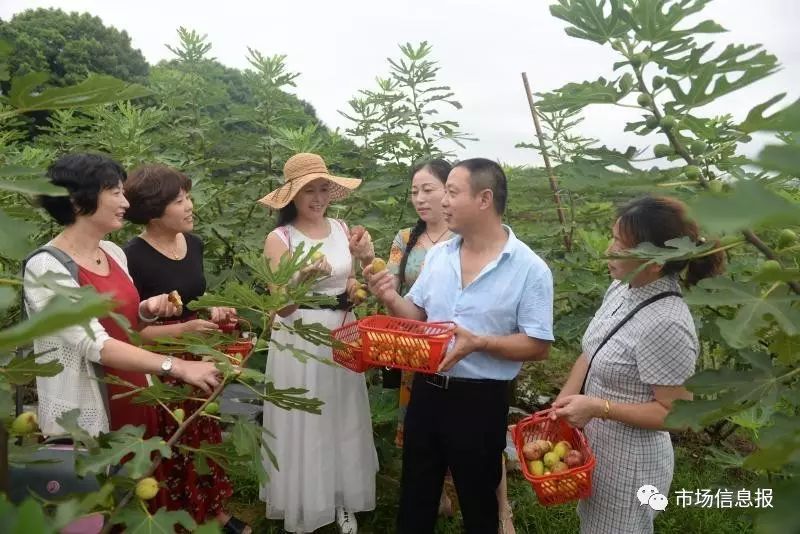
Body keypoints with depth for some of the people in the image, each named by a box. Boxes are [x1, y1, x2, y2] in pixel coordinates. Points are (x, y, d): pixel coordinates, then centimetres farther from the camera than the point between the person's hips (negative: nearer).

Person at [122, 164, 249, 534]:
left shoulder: (193, 243, 2)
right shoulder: (133, 257, -21)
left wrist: (213, 310, -1)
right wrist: (185, 329, -25)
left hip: (196, 359, 7)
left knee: (205, 438, 19)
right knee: (170, 449, 8)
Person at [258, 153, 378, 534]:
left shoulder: (342, 229, 1)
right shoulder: (279, 239, -11)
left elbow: (357, 284, 7)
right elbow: (282, 306, -15)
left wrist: (367, 261, -13)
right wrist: (306, 275, -33)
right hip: (299, 343, -4)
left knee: (343, 422, 16)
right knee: (304, 424, 8)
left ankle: (342, 502, 36)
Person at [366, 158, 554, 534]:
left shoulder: (530, 268, -14)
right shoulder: (438, 254, 2)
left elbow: (539, 346, -13)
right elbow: (417, 316, 9)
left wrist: (479, 342, -26)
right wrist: (391, 299, -12)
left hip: (480, 400, -4)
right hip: (426, 390, 5)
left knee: (477, 498, 18)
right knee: (416, 493, 22)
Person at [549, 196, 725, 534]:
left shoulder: (667, 325, -31)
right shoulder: (621, 288, -6)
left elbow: (677, 413, -23)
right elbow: (591, 354, 4)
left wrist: (598, 407, -27)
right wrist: (560, 407, -3)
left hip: (628, 462, -7)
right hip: (595, 443, 7)